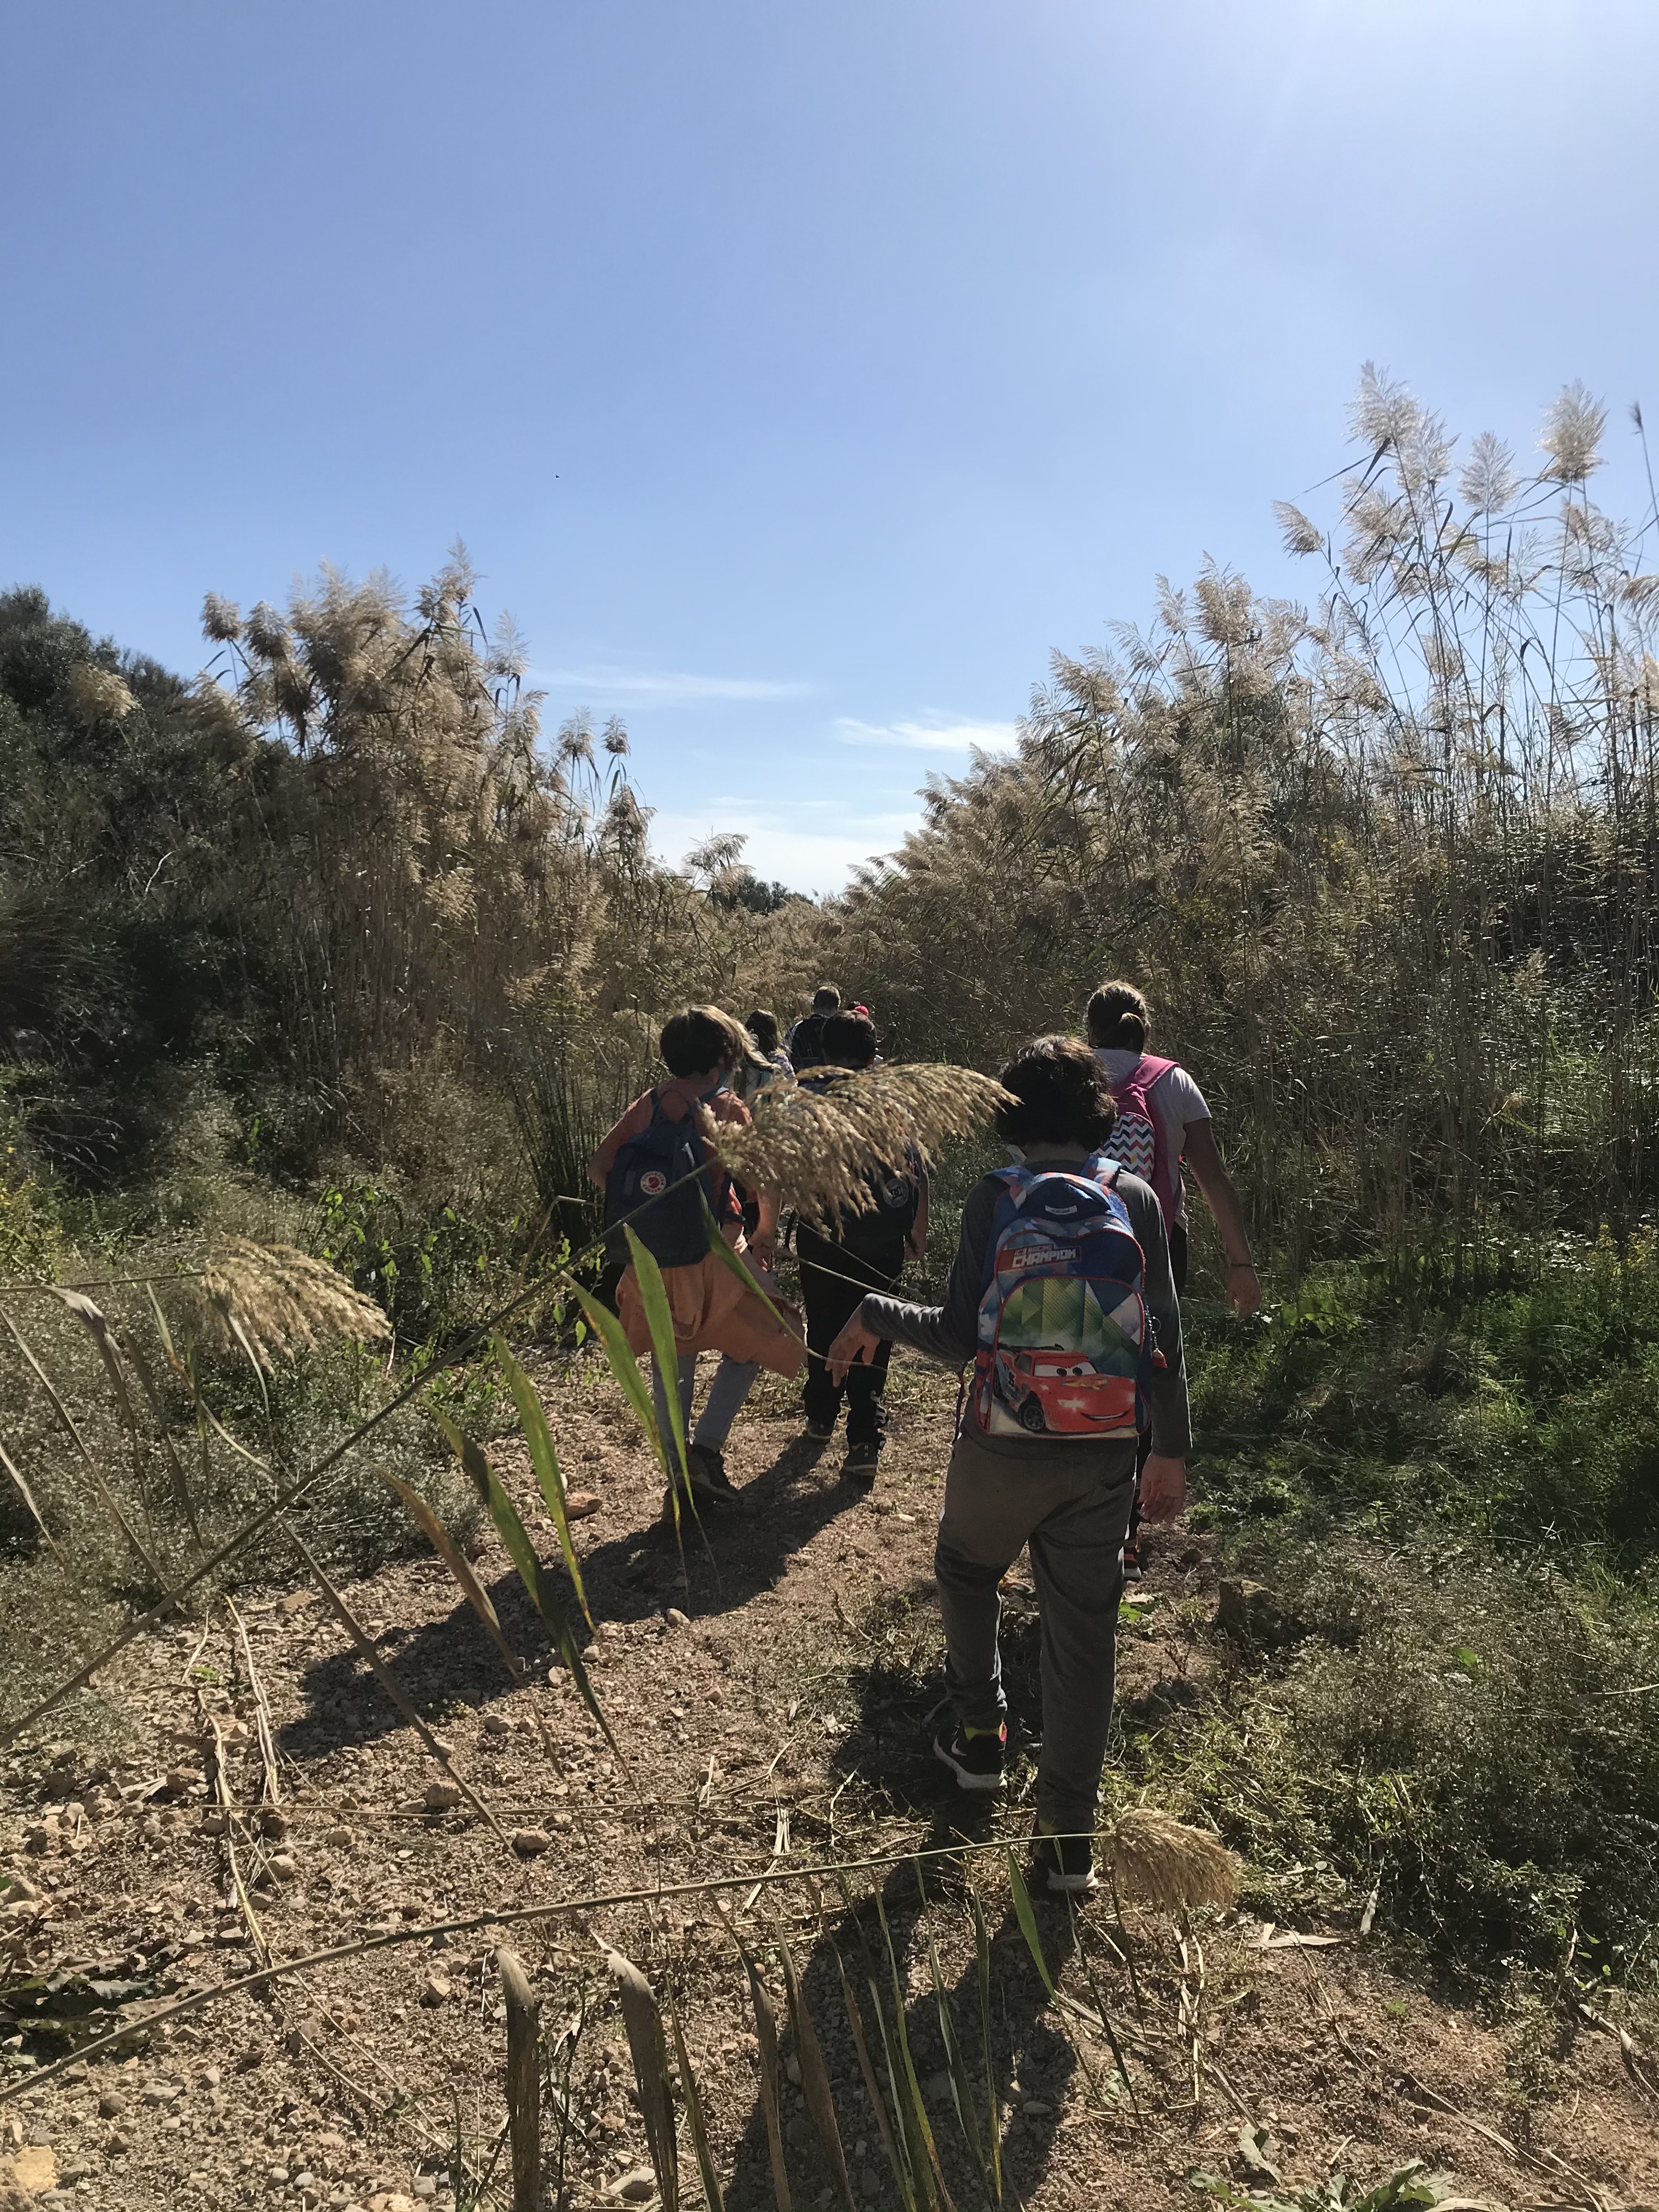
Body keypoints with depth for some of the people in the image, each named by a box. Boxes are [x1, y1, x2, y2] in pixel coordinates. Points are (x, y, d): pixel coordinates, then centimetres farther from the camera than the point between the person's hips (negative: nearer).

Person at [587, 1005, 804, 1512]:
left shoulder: (649, 1104, 0)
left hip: (651, 1258, 4)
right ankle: (706, 1449, 3)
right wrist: (765, 1237, 4)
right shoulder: (728, 1109, -10)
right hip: (710, 1258, -4)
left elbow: (599, 1167, 1)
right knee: (751, 1346, 16)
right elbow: (766, 1184, -12)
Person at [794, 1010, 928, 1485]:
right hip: (883, 1241, 0)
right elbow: (918, 1172, 5)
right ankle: (865, 1441, -4)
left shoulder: (805, 1094, 2)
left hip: (822, 1236, 0)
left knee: (824, 1327, 19)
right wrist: (918, 1233, 16)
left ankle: (821, 1415, 37)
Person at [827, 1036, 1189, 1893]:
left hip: (1005, 1447, -2)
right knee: (1083, 1630, 12)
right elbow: (1165, 1336, -1)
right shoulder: (1135, 1199, -2)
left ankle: (979, 1736, 36)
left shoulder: (996, 1198, -10)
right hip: (1105, 1453, 2)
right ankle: (1068, 1837, 20)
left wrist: (872, 1315, 4)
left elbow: (957, 1339, -12)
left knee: (965, 1569, 28)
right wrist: (1170, 1451, 9)